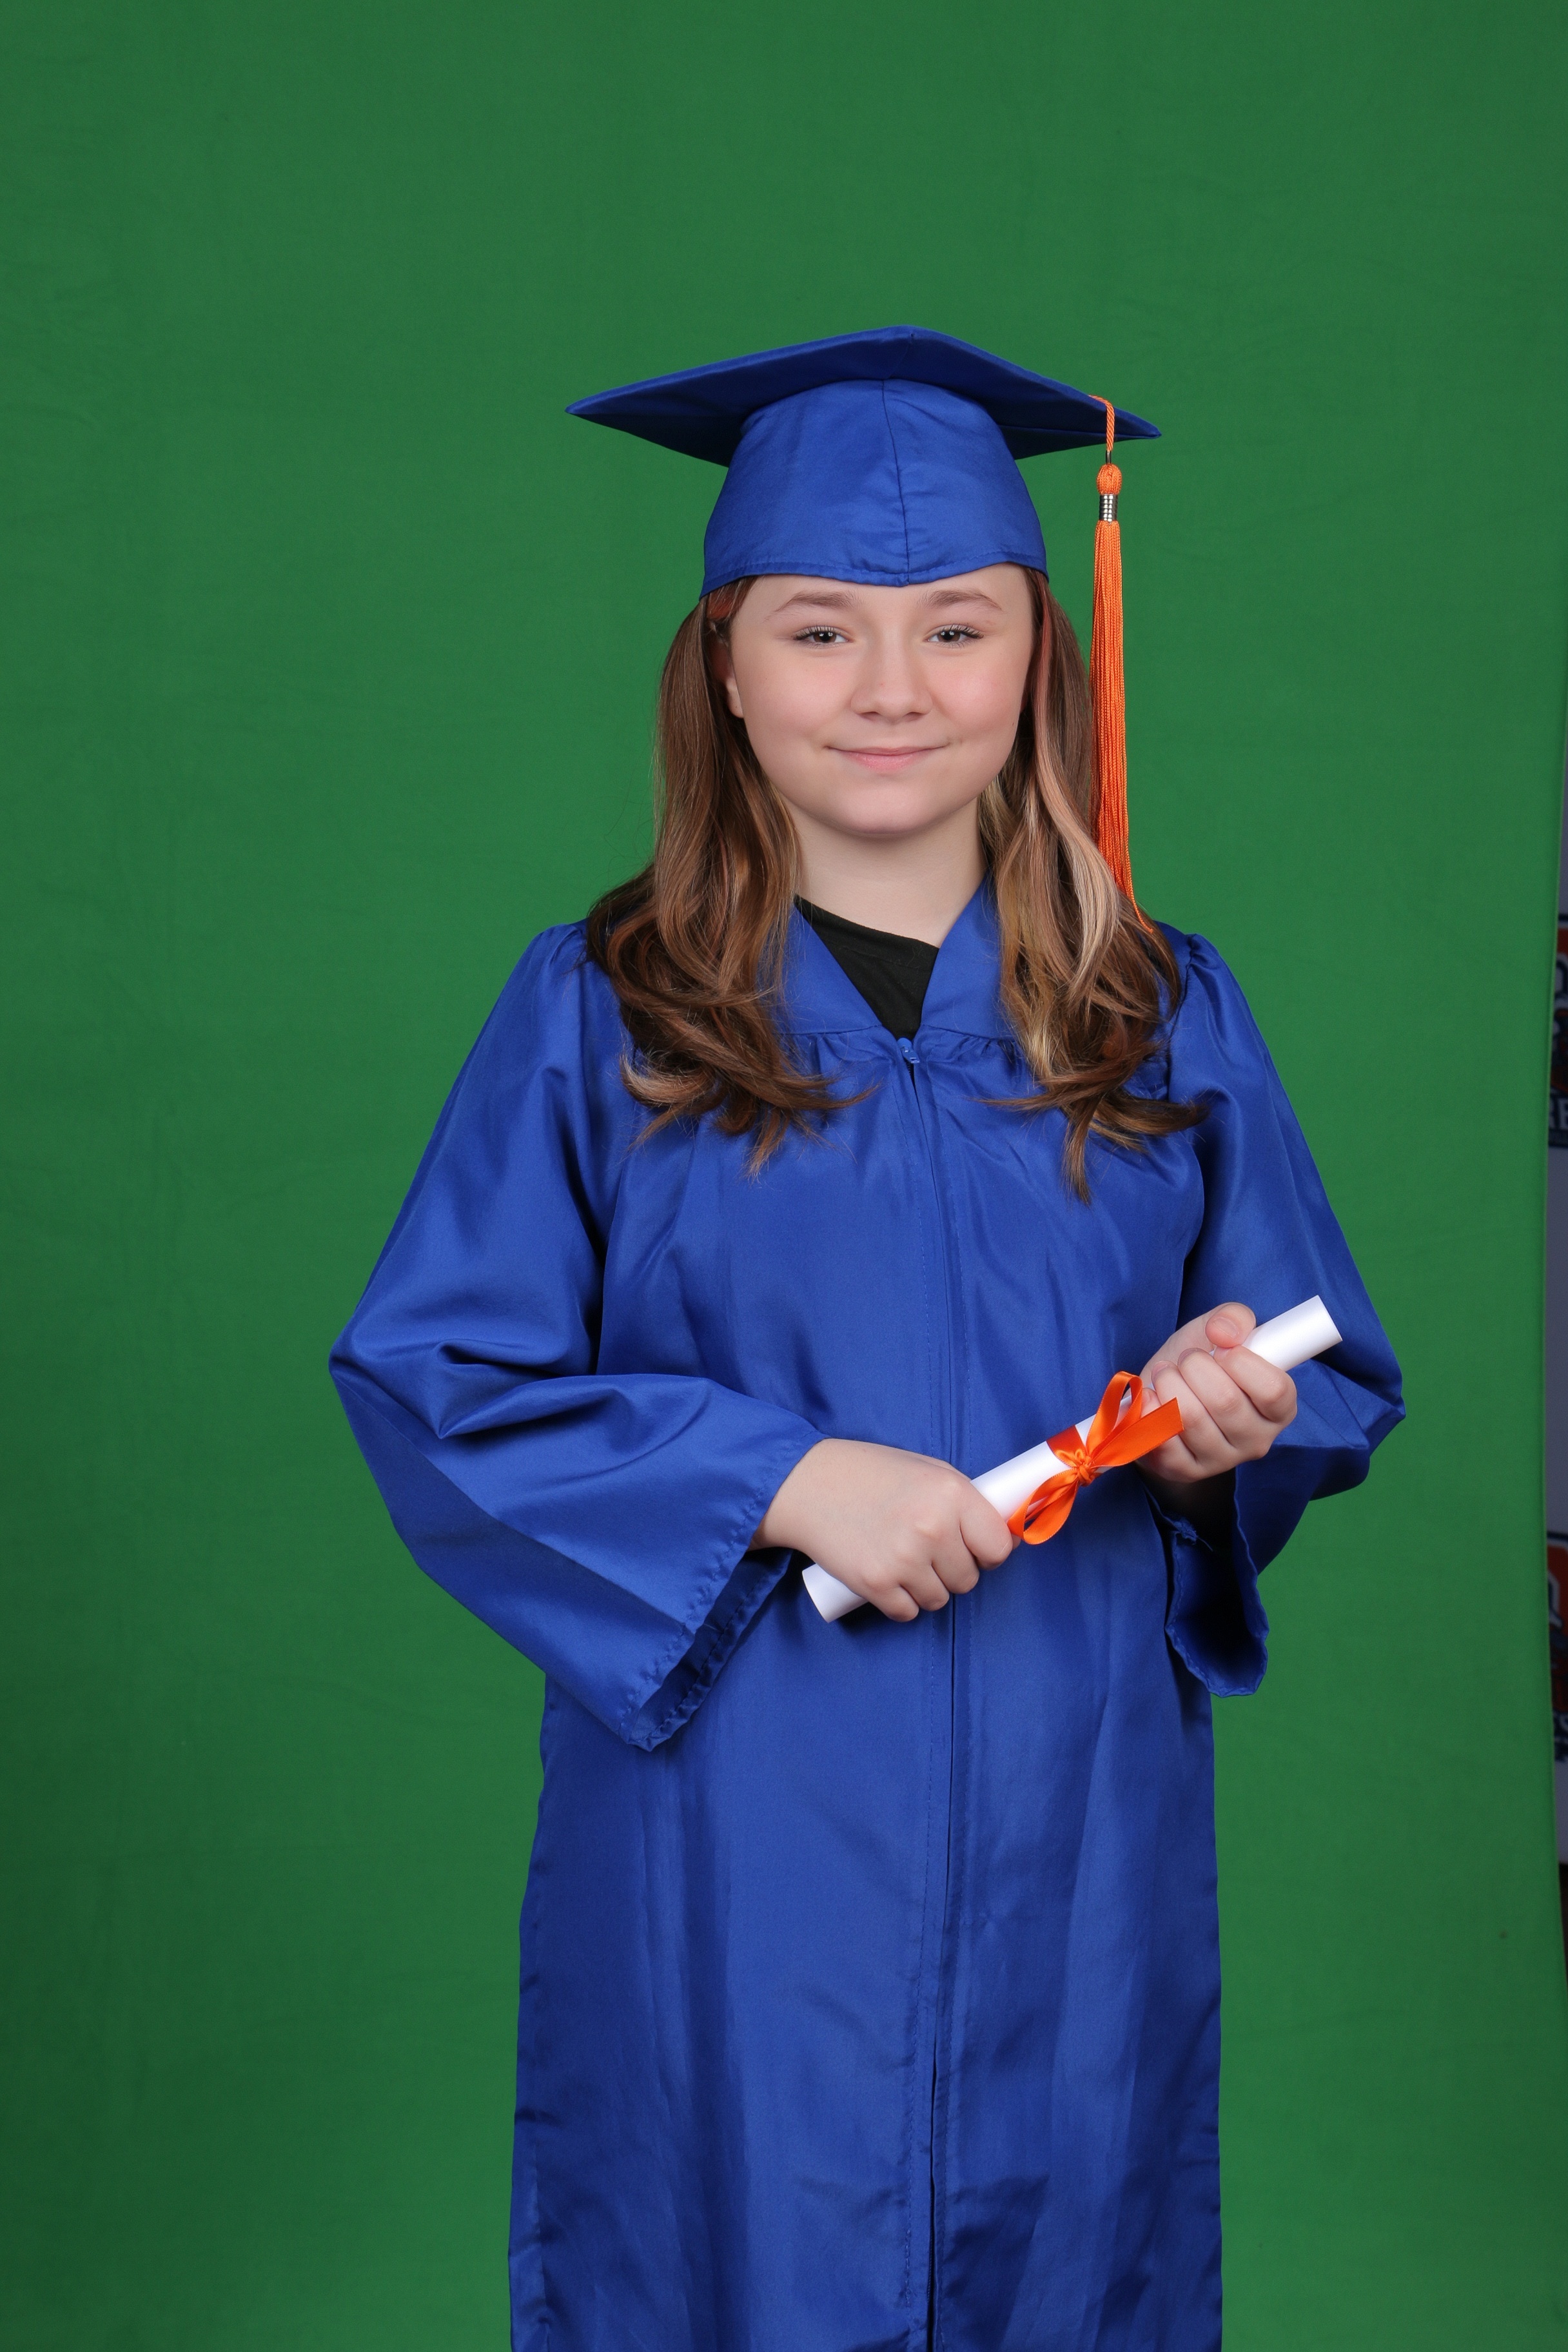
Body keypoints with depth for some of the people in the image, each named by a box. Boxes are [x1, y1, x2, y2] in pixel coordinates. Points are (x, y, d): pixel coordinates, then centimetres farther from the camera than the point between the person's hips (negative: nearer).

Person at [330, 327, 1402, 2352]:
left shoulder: (1166, 1022, 4)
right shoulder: (597, 1016, -3)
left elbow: (1340, 1388, 9)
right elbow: (427, 1379, -6)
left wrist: (1238, 1419, -14)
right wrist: (782, 1479, -17)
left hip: (1070, 1843, 2)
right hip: (729, 1859, -2)